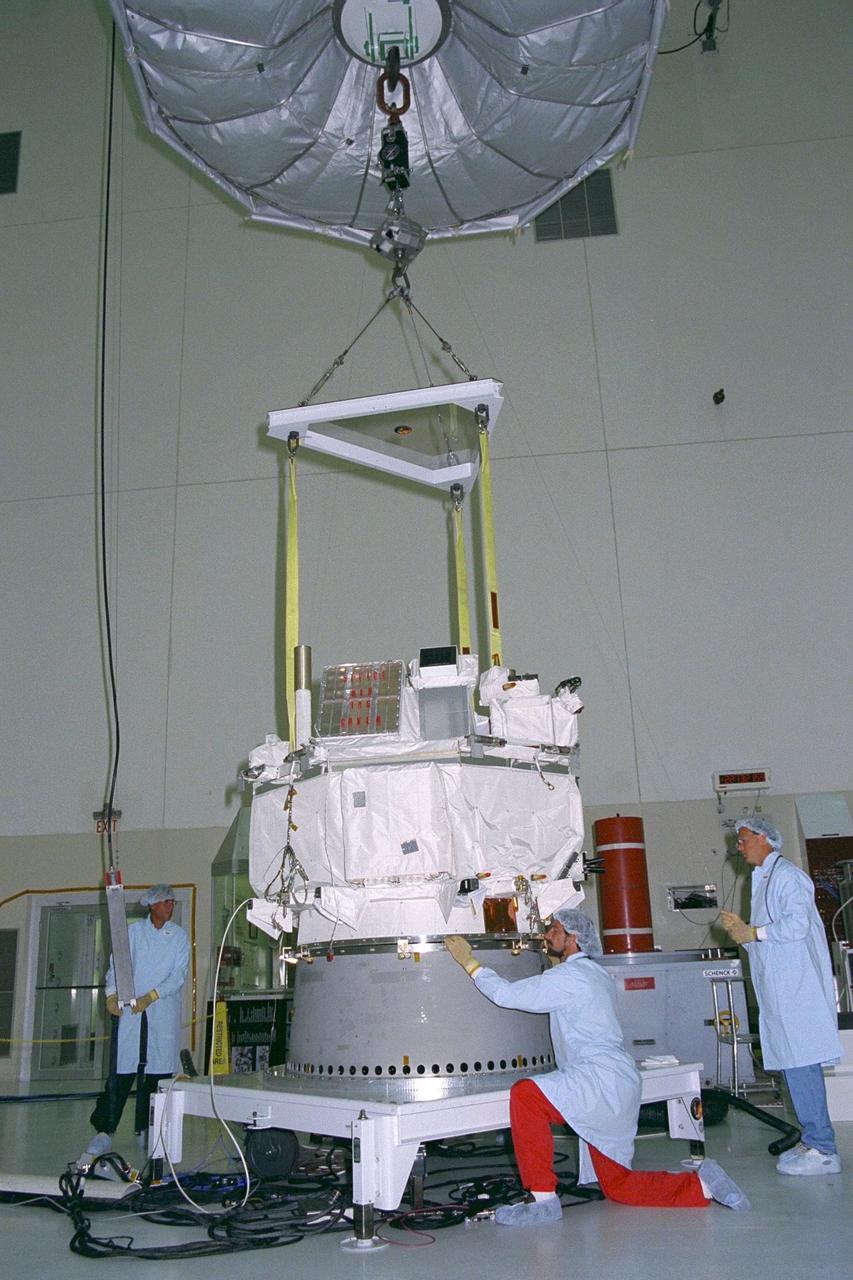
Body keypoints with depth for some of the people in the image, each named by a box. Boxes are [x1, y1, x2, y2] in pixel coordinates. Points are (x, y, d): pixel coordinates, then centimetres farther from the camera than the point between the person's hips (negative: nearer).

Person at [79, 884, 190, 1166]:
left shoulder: (179, 936, 8)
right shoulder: (133, 931, 8)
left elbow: (179, 974, 1)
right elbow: (117, 963, 2)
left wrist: (151, 996, -11)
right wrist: (112, 994, -14)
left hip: (163, 1013, 1)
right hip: (128, 1011, -1)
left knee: (157, 1072, 1)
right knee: (121, 1071, -6)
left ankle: (147, 1131, 13)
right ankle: (103, 1134, -4)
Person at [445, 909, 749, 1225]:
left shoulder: (568, 976, -9)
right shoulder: (595, 974, 20)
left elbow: (507, 995, -11)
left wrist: (469, 962, -2)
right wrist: (556, 961, 39)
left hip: (602, 1080, -10)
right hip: (618, 1085, 10)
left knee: (525, 1094, -22)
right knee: (617, 1185, 14)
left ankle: (543, 1199, -19)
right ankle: (703, 1184, 13)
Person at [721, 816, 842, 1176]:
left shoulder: (786, 874, -9)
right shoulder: (764, 879, 21)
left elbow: (797, 923, -22)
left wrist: (754, 933, -13)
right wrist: (742, 932, 8)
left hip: (795, 985, -10)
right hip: (779, 988, 10)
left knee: (800, 1064, -9)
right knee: (795, 1064, 12)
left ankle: (822, 1149, -5)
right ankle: (814, 1141, 18)